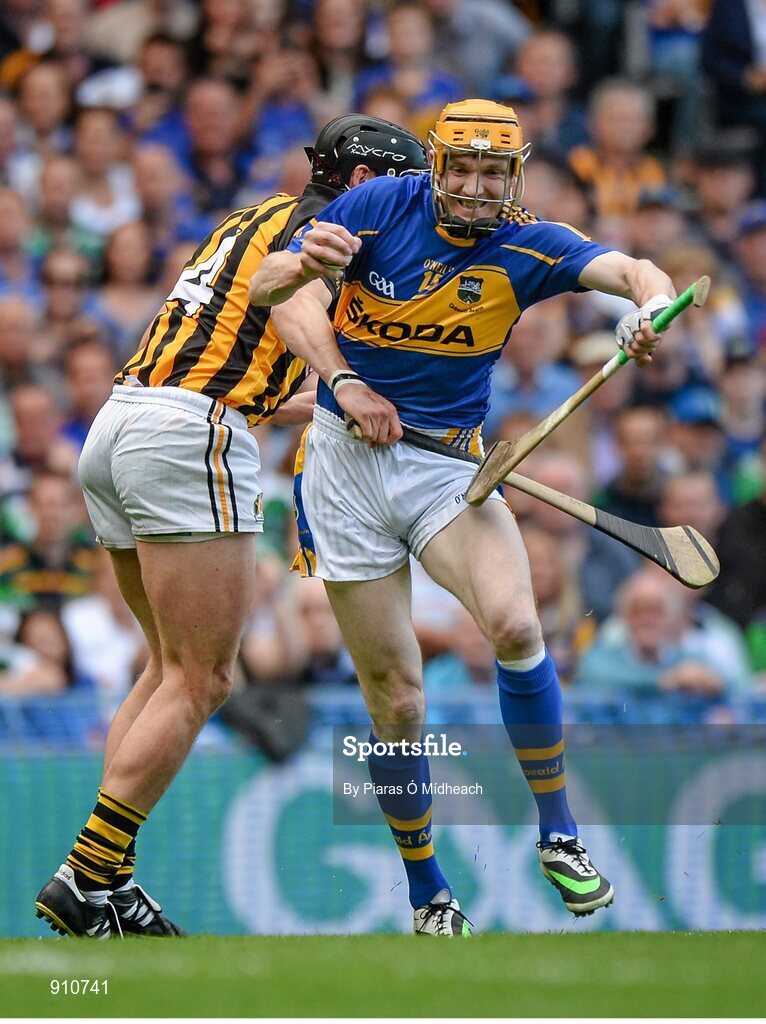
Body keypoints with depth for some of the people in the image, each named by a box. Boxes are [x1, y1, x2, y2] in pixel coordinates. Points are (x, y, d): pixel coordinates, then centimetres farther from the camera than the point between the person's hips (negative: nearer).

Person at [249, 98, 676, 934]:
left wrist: (653, 303, -45)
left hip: (448, 465, 0)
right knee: (394, 695, 0)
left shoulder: (526, 247, -6)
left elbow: (631, 272, -21)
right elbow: (272, 287, -13)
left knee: (514, 624, -27)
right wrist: (343, 381, -29)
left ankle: (557, 834, -10)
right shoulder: (381, 207, -8)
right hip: (346, 464, 0)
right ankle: (426, 893, 18)